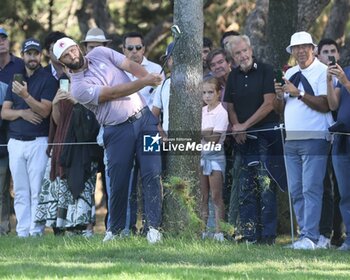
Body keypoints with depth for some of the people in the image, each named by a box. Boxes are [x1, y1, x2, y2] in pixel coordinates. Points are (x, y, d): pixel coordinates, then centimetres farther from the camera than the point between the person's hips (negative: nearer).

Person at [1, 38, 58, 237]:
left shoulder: (48, 79, 0)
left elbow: (45, 110, -11)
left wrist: (26, 96, -24)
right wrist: (21, 113, -8)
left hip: (38, 141, -5)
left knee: (37, 190, -9)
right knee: (20, 191, 3)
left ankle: (36, 232, -10)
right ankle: (22, 232, 4)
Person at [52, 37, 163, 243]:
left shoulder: (100, 54, 6)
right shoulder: (78, 87, -9)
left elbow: (131, 66, -2)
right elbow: (114, 93, -17)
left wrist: (148, 77, -23)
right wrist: (145, 82, -24)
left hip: (144, 118, 3)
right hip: (118, 131, -3)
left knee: (153, 174, -8)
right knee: (118, 182, -1)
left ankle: (153, 226, -7)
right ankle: (116, 228, 18)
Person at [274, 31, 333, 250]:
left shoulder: (323, 72, -5)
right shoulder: (290, 74, 18)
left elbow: (325, 105, -16)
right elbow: (280, 109, 19)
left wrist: (298, 93, -17)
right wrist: (279, 95, -2)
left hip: (314, 139, -8)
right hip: (291, 140, 8)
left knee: (311, 189, -12)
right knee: (296, 191, 7)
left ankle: (310, 237, -15)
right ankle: (304, 235, 11)